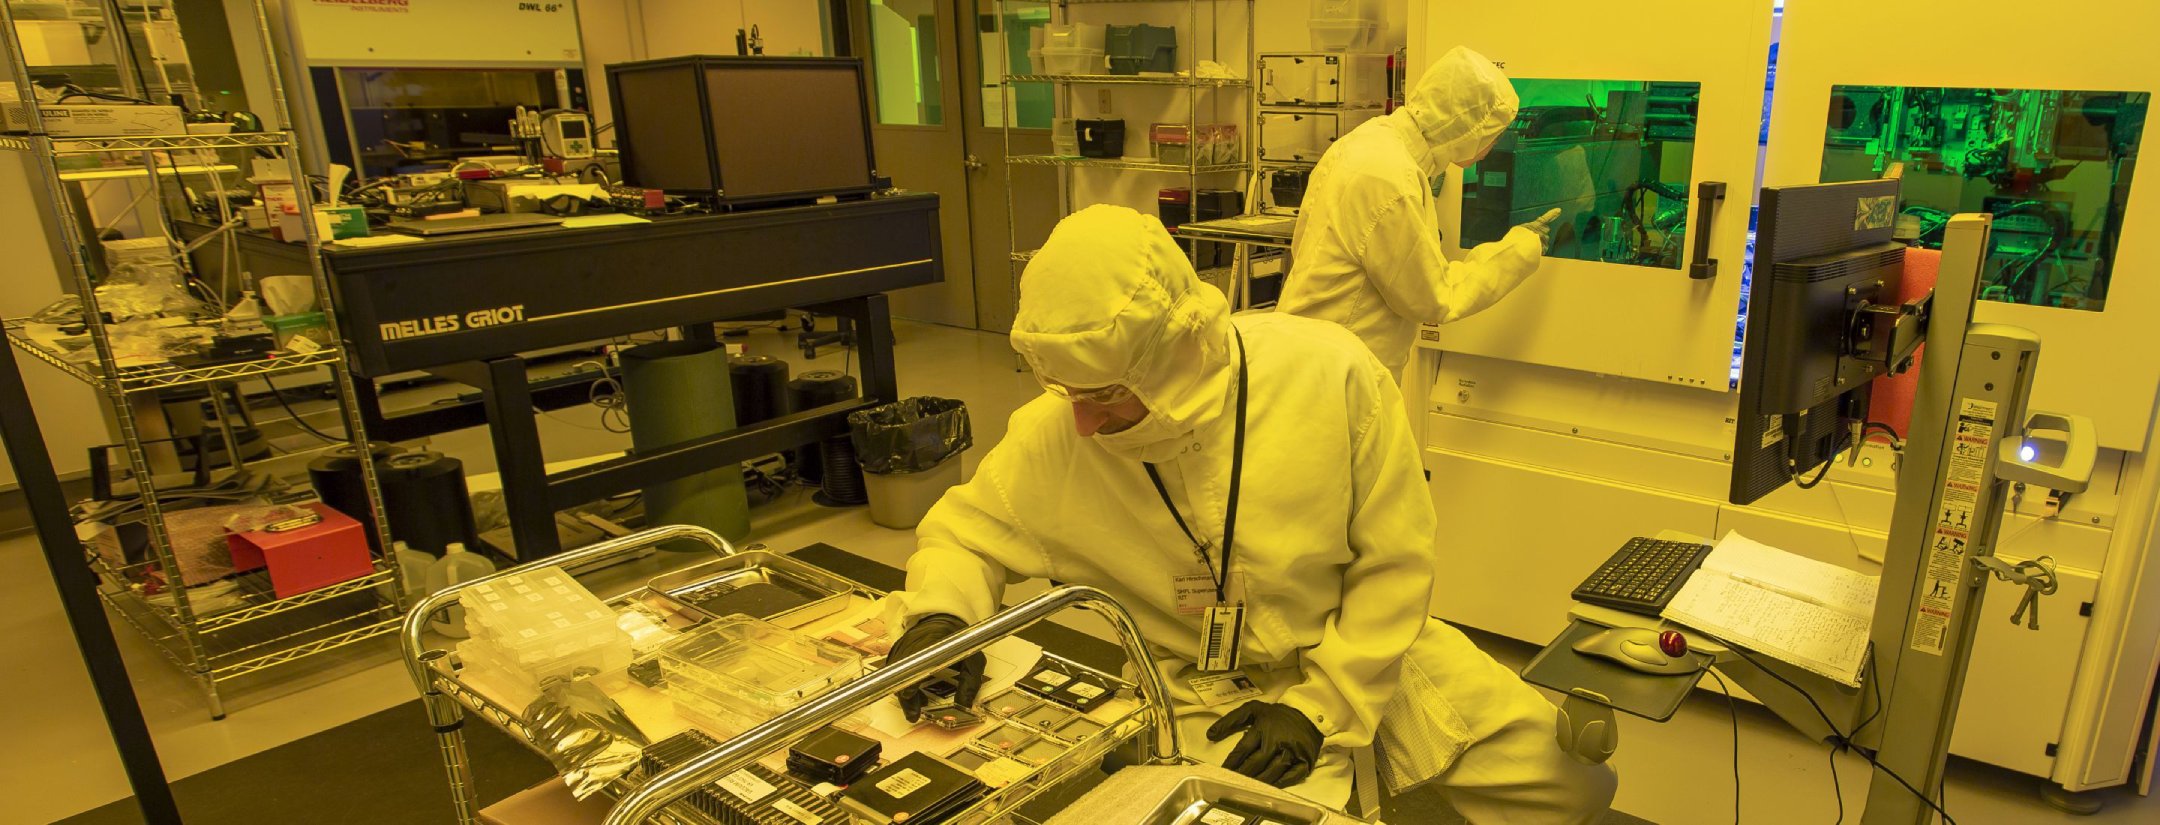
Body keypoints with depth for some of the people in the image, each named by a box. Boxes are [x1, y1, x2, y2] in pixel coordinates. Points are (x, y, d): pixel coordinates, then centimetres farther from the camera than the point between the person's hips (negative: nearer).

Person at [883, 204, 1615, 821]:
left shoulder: (1330, 374, -21)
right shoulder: (1054, 433, -18)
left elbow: (1394, 563, -10)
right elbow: (963, 533, 1)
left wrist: (1321, 708, -14)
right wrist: (939, 616, -21)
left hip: (1359, 652, 1)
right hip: (1204, 692, -1)